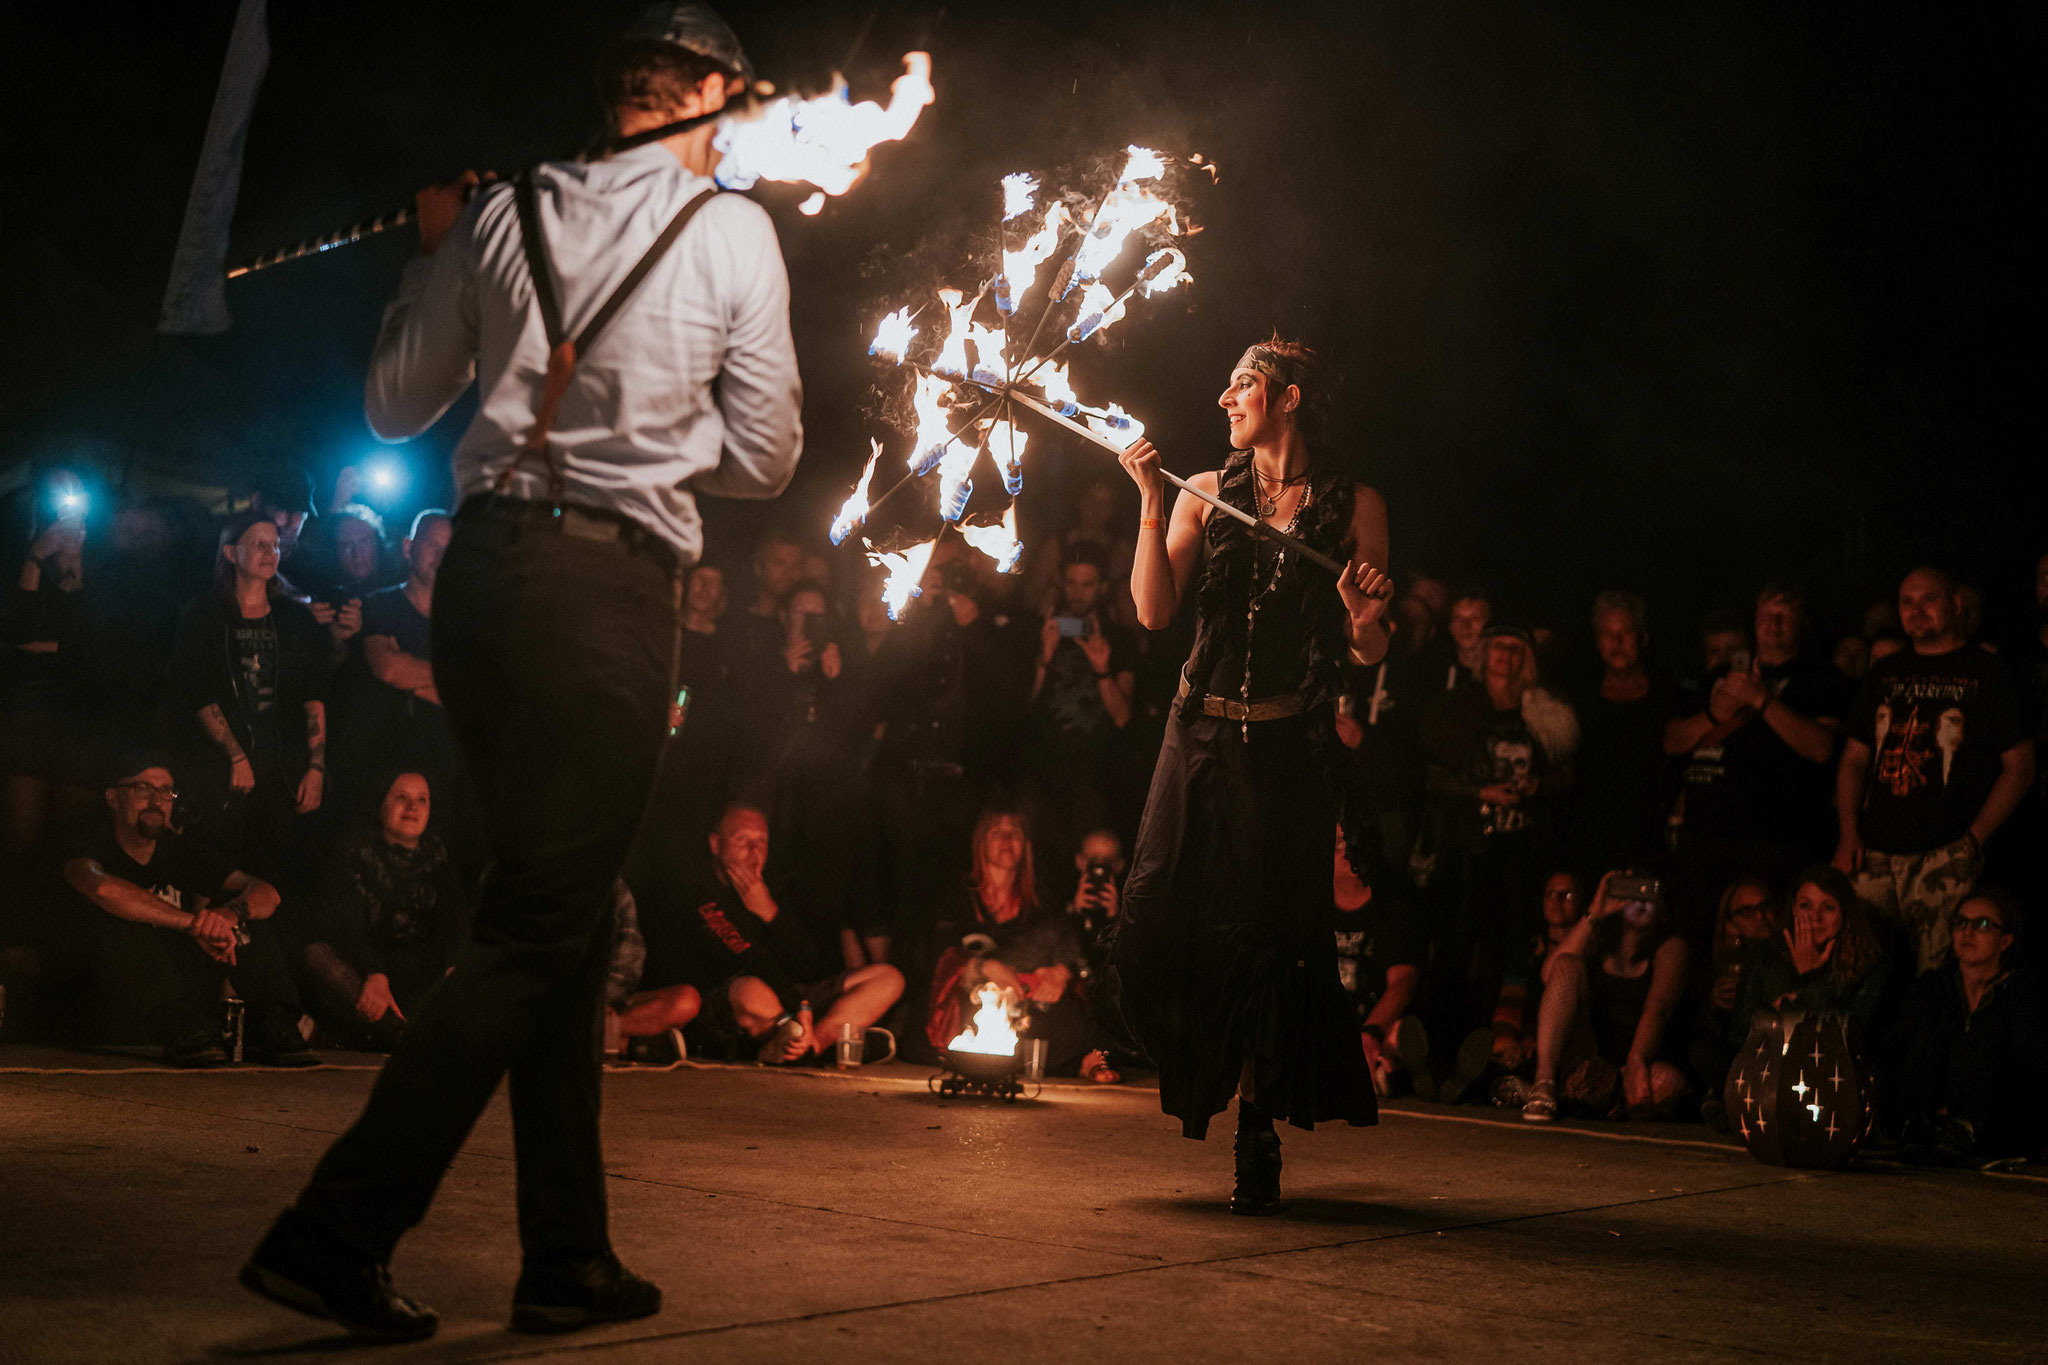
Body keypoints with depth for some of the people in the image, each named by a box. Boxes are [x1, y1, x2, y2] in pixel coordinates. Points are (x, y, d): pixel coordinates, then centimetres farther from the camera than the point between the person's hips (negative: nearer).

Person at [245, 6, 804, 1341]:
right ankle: (340, 1227, -6)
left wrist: (434, 256, 32)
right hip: (609, 592, -6)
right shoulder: (732, 230, 1)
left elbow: (395, 404, 20)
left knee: (566, 921, 13)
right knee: (537, 931, -1)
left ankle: (570, 1258, 18)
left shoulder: (507, 212, 12)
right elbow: (764, 455, 5)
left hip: (481, 571, 6)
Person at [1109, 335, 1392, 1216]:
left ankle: (1259, 1135, 13)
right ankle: (1204, 1069, 27)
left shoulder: (1353, 507, 3)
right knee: (1161, 925, -5)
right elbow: (1154, 612, -2)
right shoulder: (1207, 493, 9)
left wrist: (1366, 620, -18)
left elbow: (1368, 656, 4)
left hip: (1292, 749, -2)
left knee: (1272, 938, -3)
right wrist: (1151, 505, -8)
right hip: (1204, 736, 2)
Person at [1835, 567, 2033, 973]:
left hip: (1946, 856, -4)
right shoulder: (1885, 674, 19)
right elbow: (1854, 759, 20)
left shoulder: (1988, 673, 5)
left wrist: (1974, 839, -8)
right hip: (1874, 853, 4)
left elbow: (2019, 767, 1)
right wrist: (1849, 833, 6)